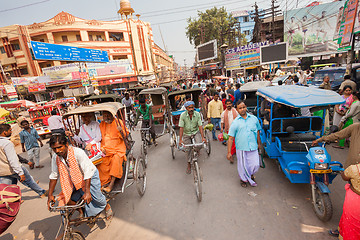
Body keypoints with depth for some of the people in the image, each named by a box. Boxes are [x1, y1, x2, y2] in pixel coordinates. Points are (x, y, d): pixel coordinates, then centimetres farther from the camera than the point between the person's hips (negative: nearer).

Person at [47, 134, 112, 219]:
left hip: (90, 177, -5)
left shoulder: (78, 152, -32)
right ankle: (81, 210, 23)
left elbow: (88, 172, -34)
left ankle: (106, 206, 22)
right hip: (75, 180, 6)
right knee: (65, 199, -6)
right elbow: (53, 176, -1)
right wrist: (50, 195, -3)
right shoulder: (55, 158, -13)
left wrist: (87, 192, -36)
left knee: (96, 197, -12)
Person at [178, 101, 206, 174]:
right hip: (186, 133, -1)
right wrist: (180, 140, -22)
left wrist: (203, 137, -21)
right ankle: (189, 164, 26)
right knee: (188, 149, 3)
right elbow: (181, 128, -18)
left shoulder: (197, 114, -14)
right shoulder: (183, 115, -18)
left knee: (199, 144, -23)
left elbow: (200, 126, -14)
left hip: (195, 132, 1)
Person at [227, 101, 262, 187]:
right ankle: (243, 179, 39)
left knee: (256, 165, 5)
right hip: (241, 148, -2)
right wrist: (229, 152, -7)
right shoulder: (235, 122, -4)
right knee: (242, 166, 10)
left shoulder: (254, 118, 5)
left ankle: (250, 174, 38)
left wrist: (259, 143, 22)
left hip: (253, 148, 2)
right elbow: (231, 138, -5)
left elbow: (258, 132, 18)